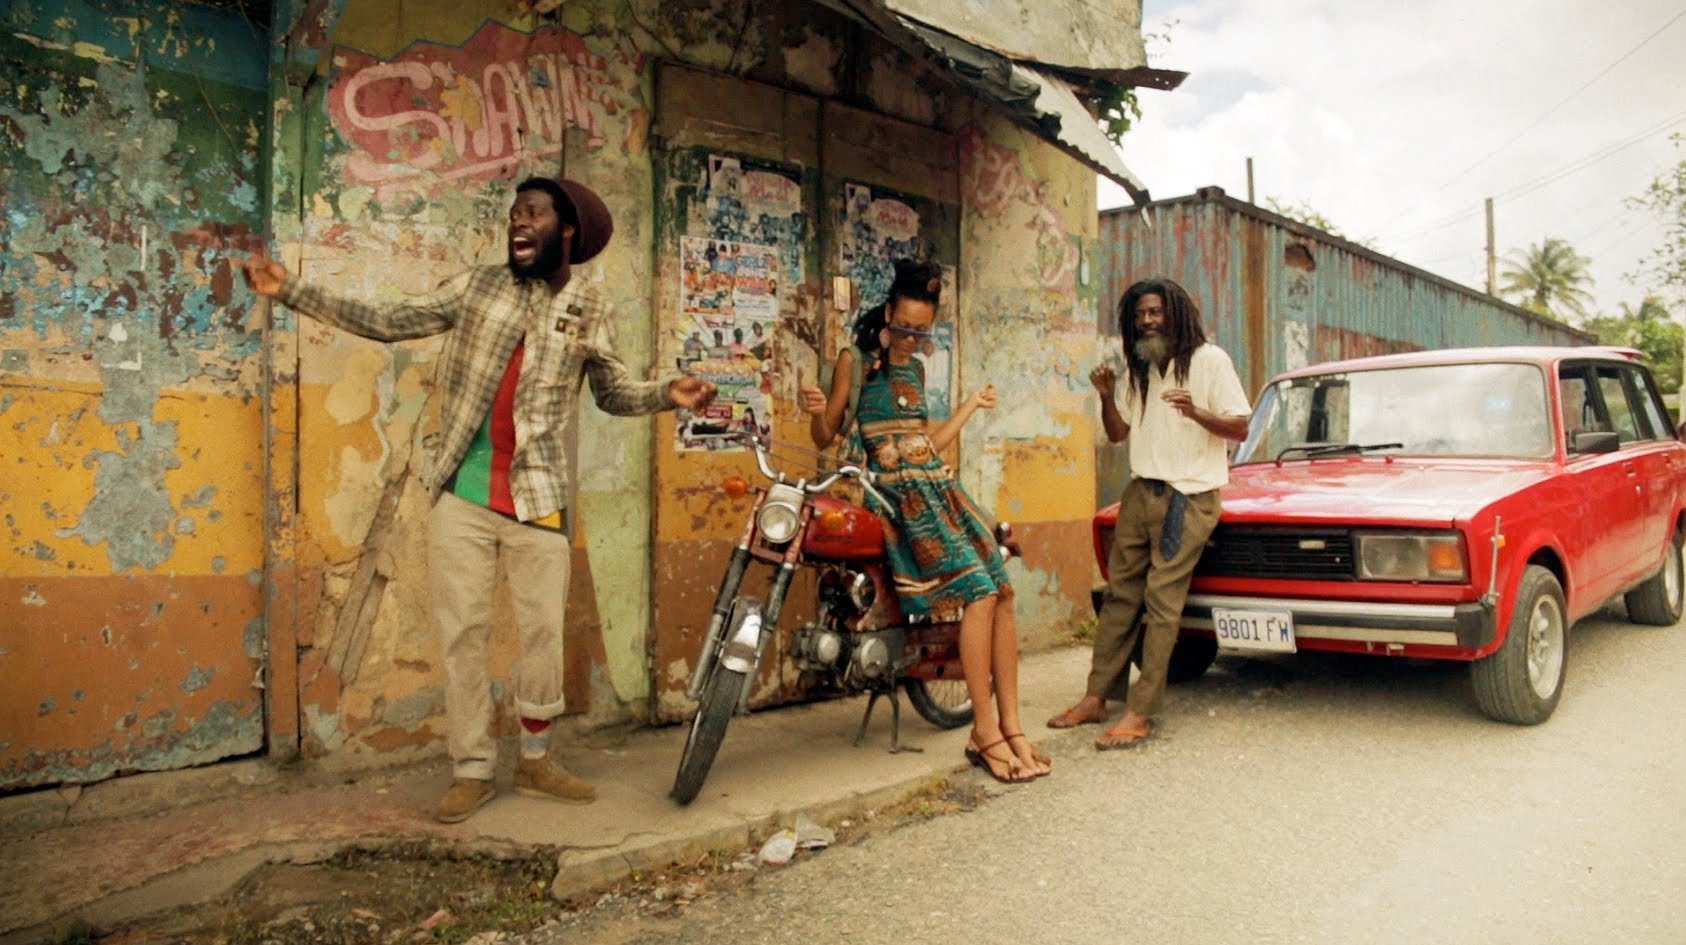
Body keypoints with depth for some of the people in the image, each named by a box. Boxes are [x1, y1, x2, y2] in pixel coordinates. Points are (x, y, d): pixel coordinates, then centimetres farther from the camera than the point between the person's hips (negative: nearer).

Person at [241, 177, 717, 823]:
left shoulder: (589, 313, 5)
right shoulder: (476, 287, 5)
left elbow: (615, 393, 10)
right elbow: (387, 322, 6)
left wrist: (668, 395, -10)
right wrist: (290, 291, 1)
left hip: (537, 498, 0)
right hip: (462, 495, 1)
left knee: (544, 632, 3)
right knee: (463, 632, 4)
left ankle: (535, 761, 23)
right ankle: (471, 771, 16)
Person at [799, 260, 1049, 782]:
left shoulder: (915, 368, 21)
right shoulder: (855, 360, 2)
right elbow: (825, 437, 1)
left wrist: (970, 406, 28)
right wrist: (816, 410, -20)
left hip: (940, 487, 7)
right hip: (899, 493, -7)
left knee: (1002, 594, -6)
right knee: (977, 592, -19)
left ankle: (1011, 727, -1)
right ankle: (984, 733, -12)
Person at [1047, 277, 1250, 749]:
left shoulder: (1209, 360, -3)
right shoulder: (1137, 370, 16)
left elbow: (1240, 427, -7)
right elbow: (1118, 433, 15)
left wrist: (1195, 412, -26)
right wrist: (1107, 396, -3)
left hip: (1189, 495, -6)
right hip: (1141, 491, 6)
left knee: (1162, 599, -10)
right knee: (1119, 594, 5)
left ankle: (1140, 714, -9)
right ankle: (1097, 697, 9)